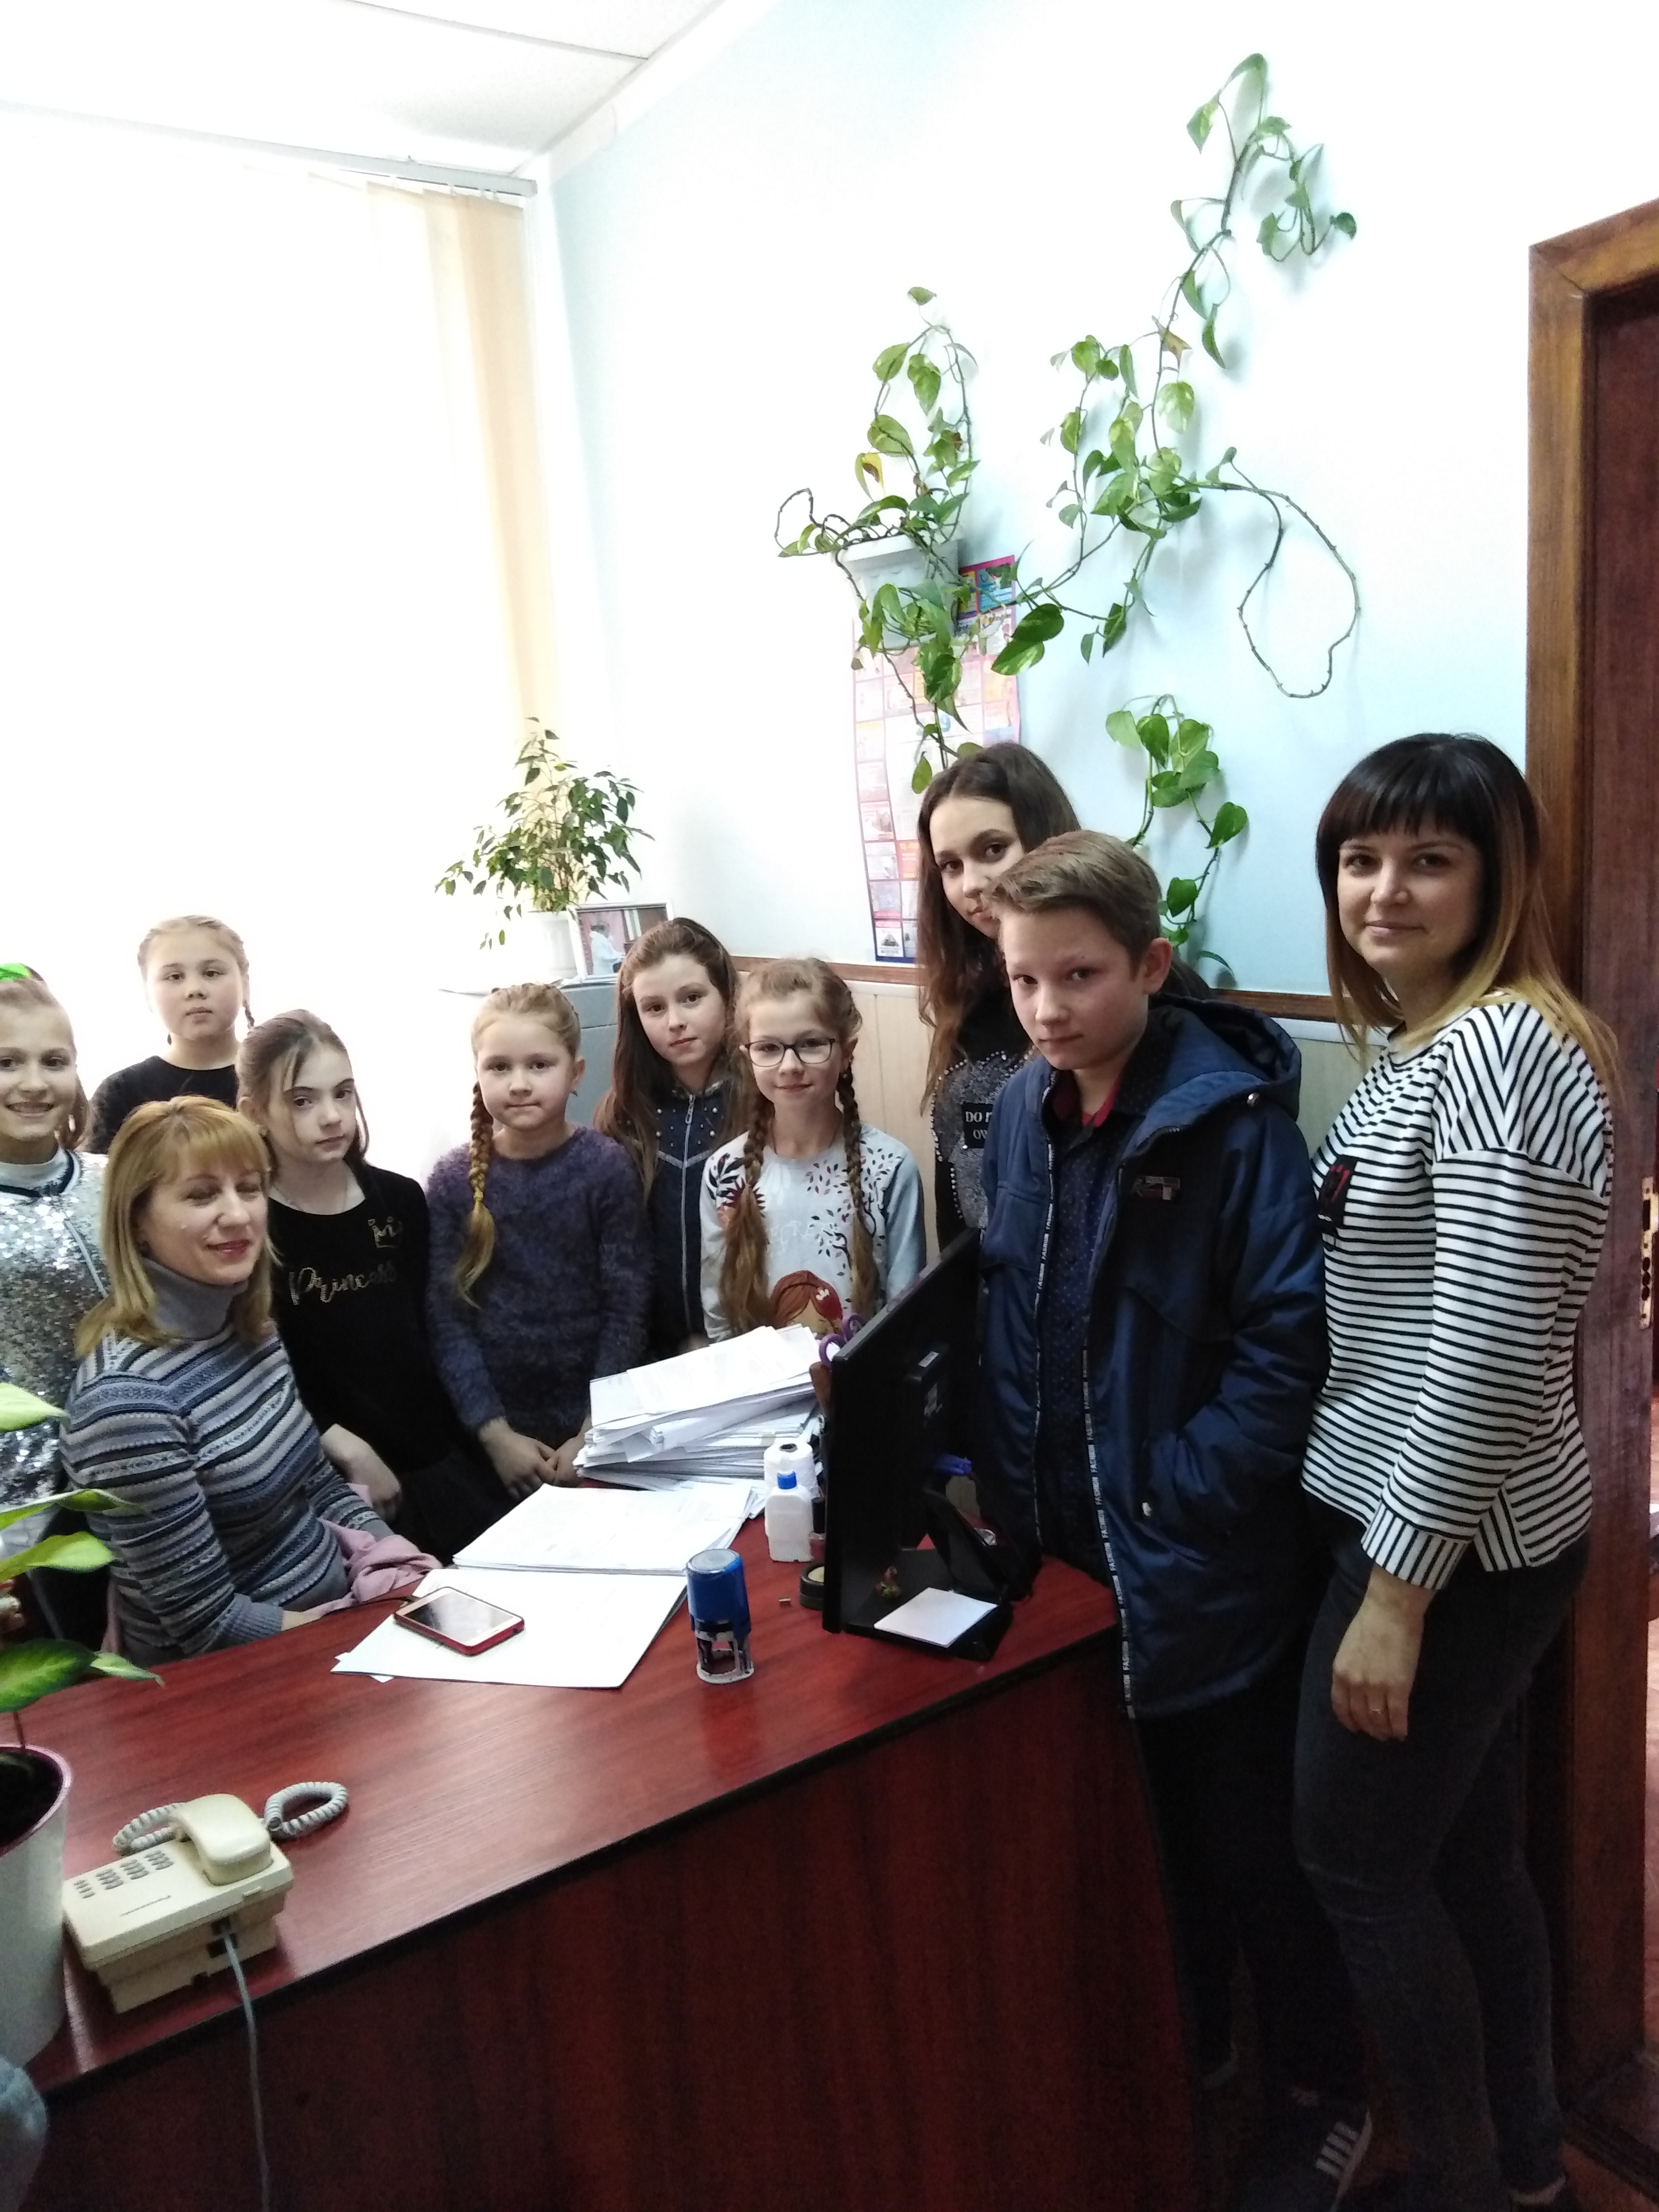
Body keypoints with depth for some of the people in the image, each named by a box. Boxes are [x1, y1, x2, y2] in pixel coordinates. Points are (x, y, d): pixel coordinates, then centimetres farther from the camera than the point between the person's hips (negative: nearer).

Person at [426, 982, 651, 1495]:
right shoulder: (455, 1180, -5)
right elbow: (447, 1319, -5)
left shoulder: (607, 1168, -9)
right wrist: (495, 1433, -11)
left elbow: (627, 1310, -9)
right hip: (499, 1426, 1)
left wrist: (594, 1433, -12)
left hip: (595, 1420, -1)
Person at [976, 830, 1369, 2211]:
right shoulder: (1022, 1113, 0)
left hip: (1206, 1567, -5)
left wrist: (1172, 1501, -18)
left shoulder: (1230, 1118, -18)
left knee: (1249, 1840, 12)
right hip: (1072, 1553, 6)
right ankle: (1178, 2047, 48)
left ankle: (1321, 2098, 38)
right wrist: (1015, 1488, 2)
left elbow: (1288, 1339, -19)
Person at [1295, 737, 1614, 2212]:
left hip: (1449, 1540, -9)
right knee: (1467, 1853, 21)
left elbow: (1489, 1352, -25)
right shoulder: (1421, 1046, 9)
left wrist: (1396, 1588, -20)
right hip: (1448, 1526, 9)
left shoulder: (1500, 1047, -22)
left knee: (1361, 1859, 8)